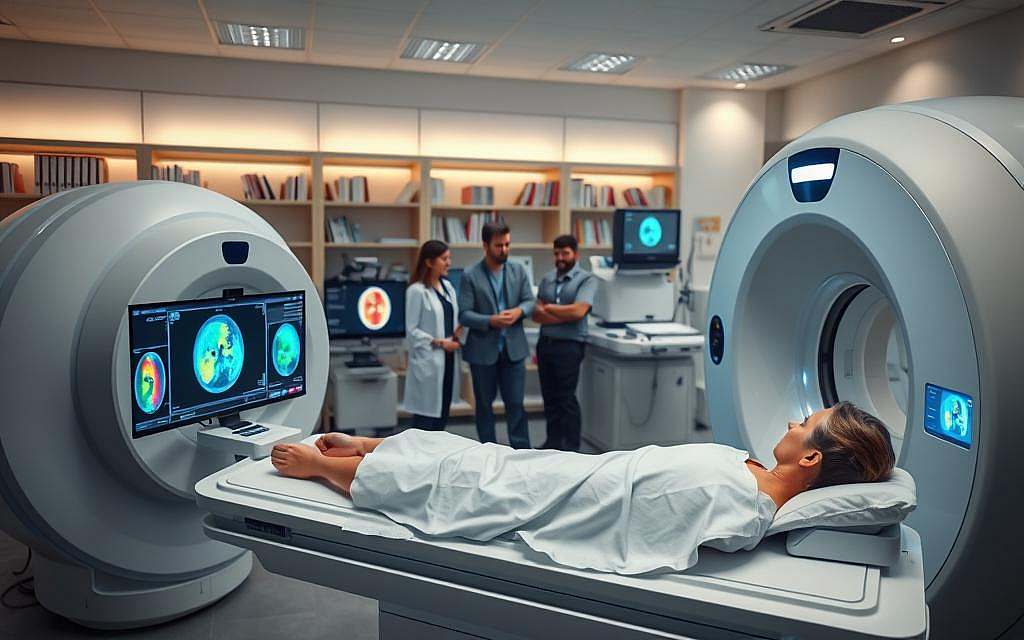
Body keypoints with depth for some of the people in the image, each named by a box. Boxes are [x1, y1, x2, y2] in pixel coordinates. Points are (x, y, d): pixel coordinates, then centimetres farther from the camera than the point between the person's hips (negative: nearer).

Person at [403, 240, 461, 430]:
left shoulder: (447, 286, 10)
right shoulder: (417, 291, -12)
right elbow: (412, 330, -13)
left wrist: (457, 332, -2)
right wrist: (439, 343, -16)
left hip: (447, 359, 7)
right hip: (428, 360, -7)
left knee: (443, 411, 13)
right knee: (426, 412, 0)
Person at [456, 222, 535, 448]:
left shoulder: (518, 270, 5)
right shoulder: (470, 276, -7)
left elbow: (530, 301, 6)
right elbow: (464, 315, -11)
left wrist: (519, 311, -16)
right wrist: (490, 321, -24)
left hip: (513, 347, 2)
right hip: (483, 350, -2)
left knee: (516, 403, 6)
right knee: (484, 404, 11)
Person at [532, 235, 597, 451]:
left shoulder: (587, 279, -5)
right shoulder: (546, 279, 10)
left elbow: (578, 311, -19)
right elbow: (536, 314, 1)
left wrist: (549, 308, -5)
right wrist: (565, 316, -12)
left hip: (569, 345, -6)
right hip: (545, 343, 6)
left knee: (566, 397, -2)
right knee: (549, 396, 12)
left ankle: (571, 448, 8)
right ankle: (553, 441, 23)